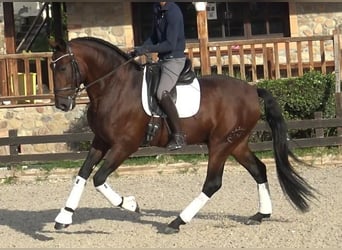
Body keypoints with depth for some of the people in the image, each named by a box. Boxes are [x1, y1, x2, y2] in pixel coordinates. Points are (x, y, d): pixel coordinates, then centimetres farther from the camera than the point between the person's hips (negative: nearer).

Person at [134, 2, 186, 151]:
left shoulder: (173, 12, -19)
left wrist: (146, 49, -21)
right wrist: (140, 49, 4)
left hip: (175, 59, -10)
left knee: (162, 93, -25)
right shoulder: (157, 9, 9)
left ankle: (178, 136, -25)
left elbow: (170, 44, -22)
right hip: (162, 60, 10)